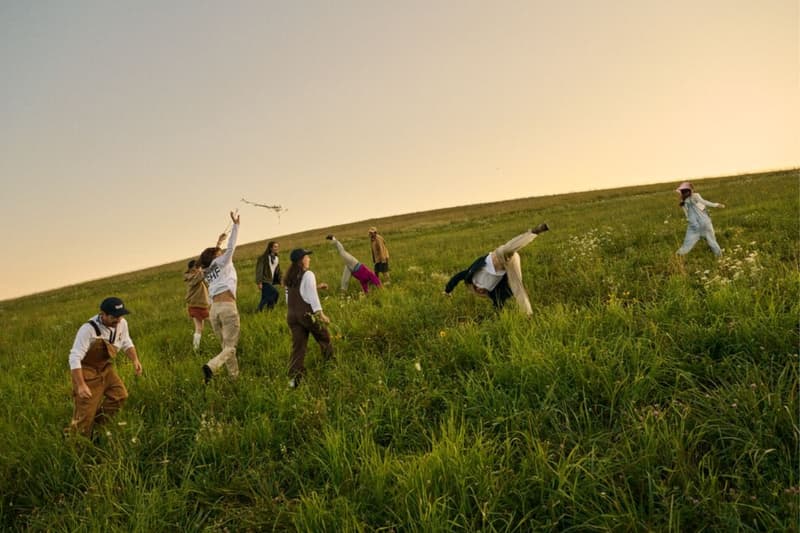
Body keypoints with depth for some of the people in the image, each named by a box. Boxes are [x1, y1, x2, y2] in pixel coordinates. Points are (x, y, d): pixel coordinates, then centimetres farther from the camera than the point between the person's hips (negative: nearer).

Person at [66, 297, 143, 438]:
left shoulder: (122, 323, -12)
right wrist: (81, 385, -32)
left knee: (120, 395, 1)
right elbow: (74, 358, -30)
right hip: (87, 371, -6)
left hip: (105, 368, 7)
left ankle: (98, 425, 21)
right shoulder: (88, 330, -33)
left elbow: (126, 343, 8)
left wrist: (135, 360, -8)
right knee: (85, 412, -3)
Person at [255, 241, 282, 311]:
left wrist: (280, 281, 9)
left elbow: (278, 271, 16)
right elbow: (259, 270, -14)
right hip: (265, 281, -8)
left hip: (271, 281, 8)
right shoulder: (263, 258, -10)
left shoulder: (276, 258, 12)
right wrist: (259, 282, -19)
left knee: (266, 297, 8)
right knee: (274, 292, -21)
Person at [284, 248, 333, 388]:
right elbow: (312, 297, -13)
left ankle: (294, 378, -4)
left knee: (298, 346, 5)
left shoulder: (289, 277, 13)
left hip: (292, 315, 6)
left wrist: (316, 286, 27)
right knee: (324, 339, 15)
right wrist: (321, 315, -11)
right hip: (307, 313, -6)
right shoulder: (308, 274, -8)